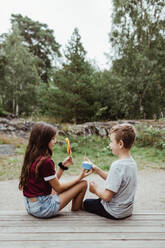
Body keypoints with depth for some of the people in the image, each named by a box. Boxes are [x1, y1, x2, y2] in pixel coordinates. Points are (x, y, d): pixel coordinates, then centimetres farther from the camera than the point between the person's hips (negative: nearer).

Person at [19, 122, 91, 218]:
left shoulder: (31, 158, 4)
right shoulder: (45, 161, -23)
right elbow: (58, 188, -11)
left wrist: (63, 166, 2)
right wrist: (79, 177, -2)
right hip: (42, 208, -9)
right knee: (83, 184, -3)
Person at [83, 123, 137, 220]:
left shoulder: (117, 165, -29)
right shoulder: (132, 161, -2)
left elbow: (106, 197, -27)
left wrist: (95, 188, -8)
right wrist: (96, 169, 1)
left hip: (114, 213, -8)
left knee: (86, 203, 17)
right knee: (99, 200, 31)